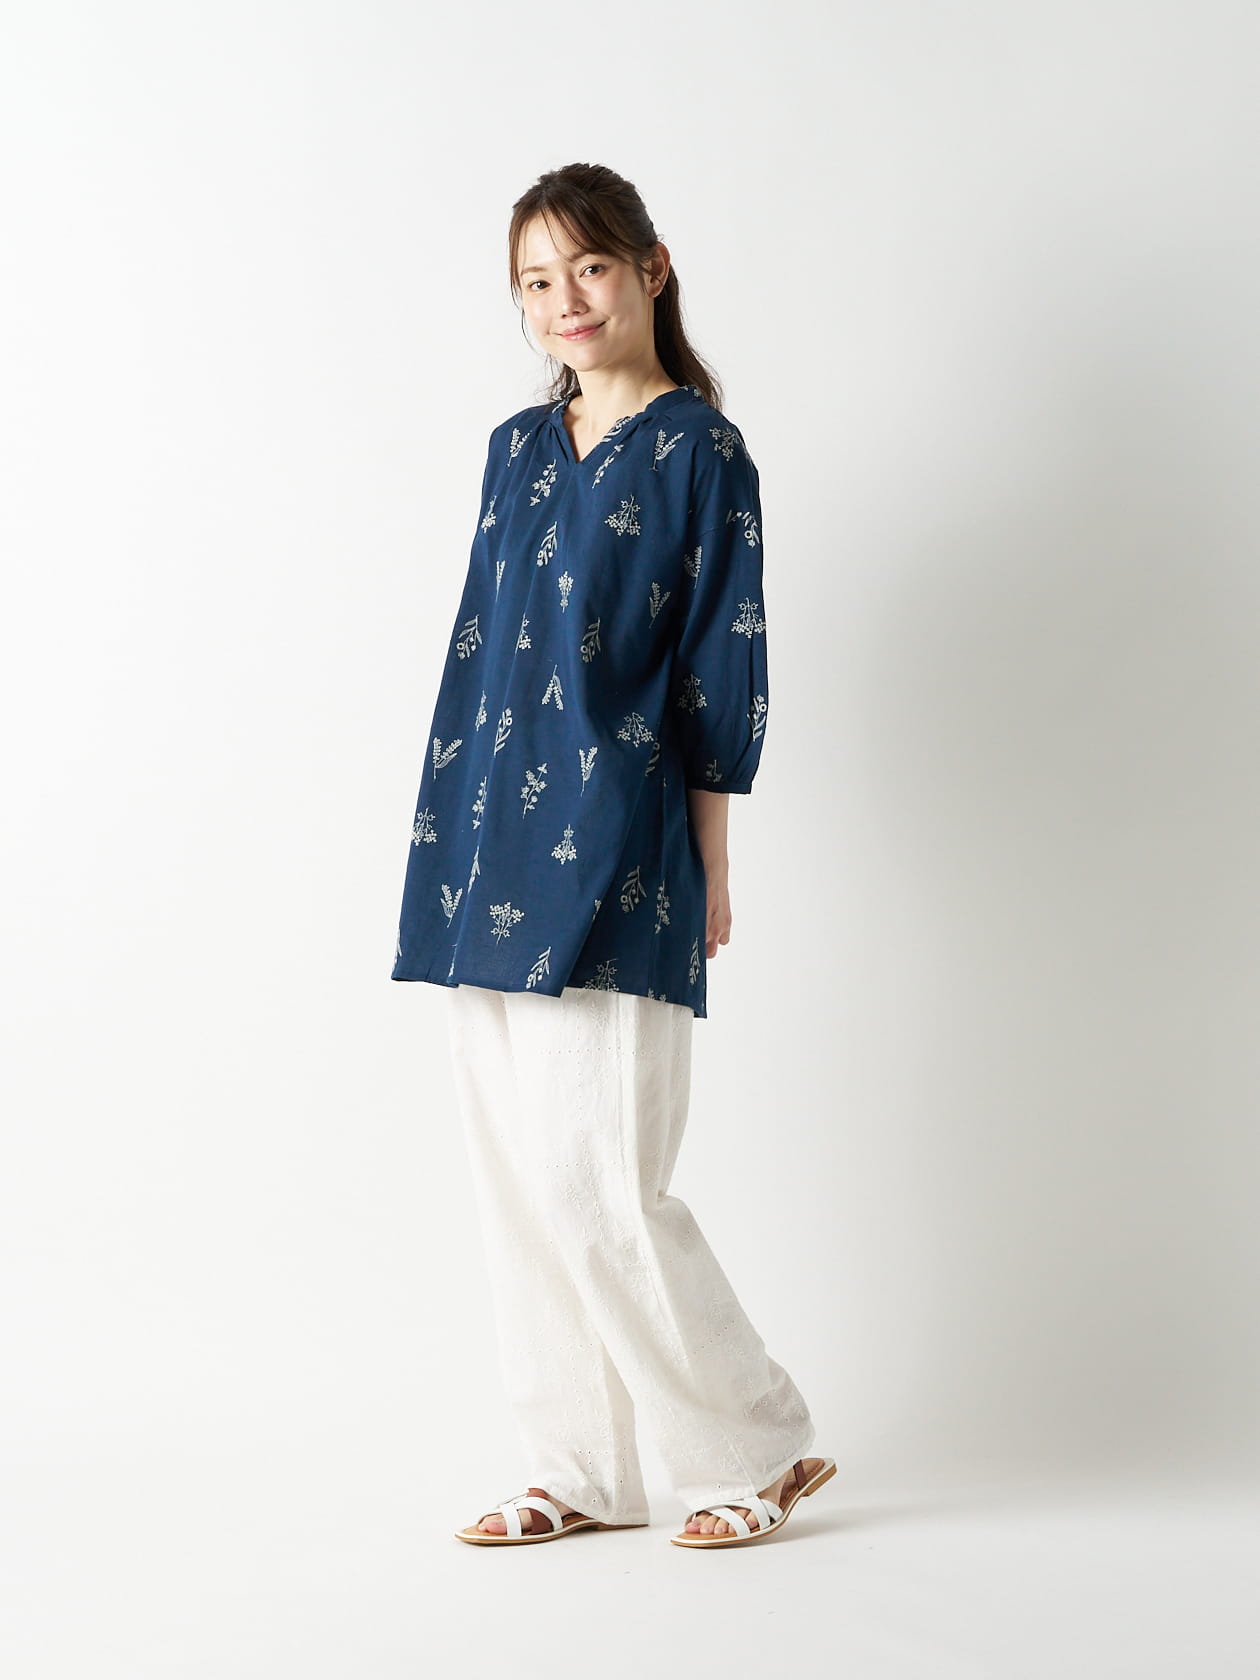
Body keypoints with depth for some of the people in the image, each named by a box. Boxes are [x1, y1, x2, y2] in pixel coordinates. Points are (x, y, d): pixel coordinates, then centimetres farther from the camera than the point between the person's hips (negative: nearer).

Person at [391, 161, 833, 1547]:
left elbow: (721, 670, -4)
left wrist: (707, 864, -5)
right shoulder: (518, 448, 16)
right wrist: (454, 831, 15)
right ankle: (580, 1474, 18)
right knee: (515, 1181, 7)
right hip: (490, 843, 7)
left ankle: (756, 1447, 9)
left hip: (612, 855, -7)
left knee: (597, 1185, -9)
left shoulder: (699, 453, -3)